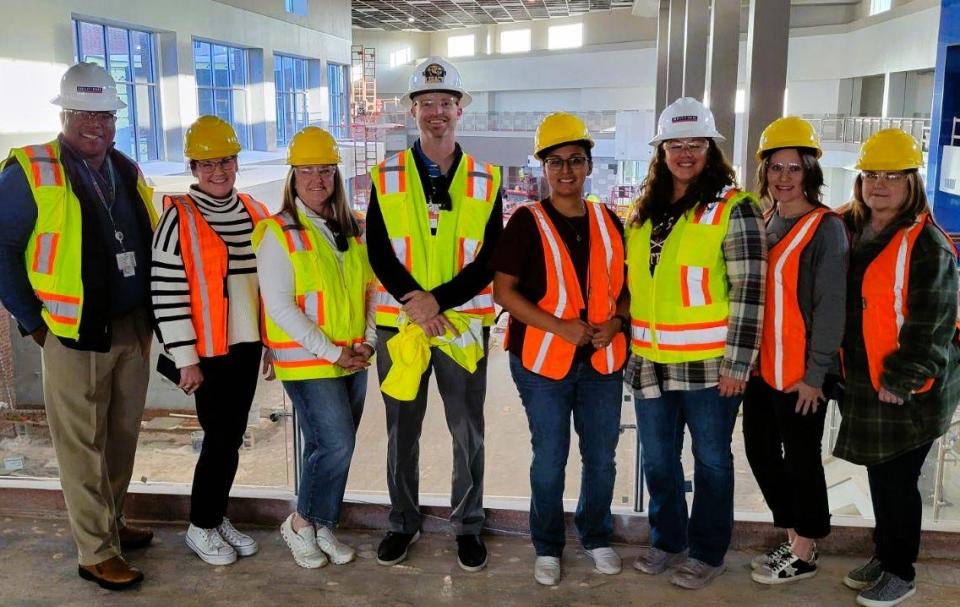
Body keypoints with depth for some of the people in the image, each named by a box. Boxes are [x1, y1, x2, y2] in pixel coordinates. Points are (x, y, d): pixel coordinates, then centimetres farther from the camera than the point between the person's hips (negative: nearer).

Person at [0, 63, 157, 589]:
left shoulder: (128, 172, 10)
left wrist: (149, 313, 12)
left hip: (133, 331, 6)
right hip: (75, 338, -6)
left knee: (122, 437, 16)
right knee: (83, 448, 3)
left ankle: (112, 523, 33)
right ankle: (96, 553, 15)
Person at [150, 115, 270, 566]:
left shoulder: (256, 212, 7)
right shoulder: (179, 217, -11)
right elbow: (167, 294, -13)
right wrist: (186, 359, -14)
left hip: (248, 344, 6)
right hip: (209, 351, -5)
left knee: (233, 436, 14)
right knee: (221, 439, 0)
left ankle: (218, 516, 30)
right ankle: (200, 527, 20)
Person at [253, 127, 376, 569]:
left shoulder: (351, 230, 10)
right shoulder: (278, 232, -8)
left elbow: (368, 288, 14)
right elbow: (279, 306, -14)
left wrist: (367, 342, -1)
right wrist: (331, 352, -15)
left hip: (353, 361, 6)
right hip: (308, 362, -6)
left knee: (327, 447, 12)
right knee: (336, 446, -11)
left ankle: (321, 527, 26)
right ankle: (301, 524, 11)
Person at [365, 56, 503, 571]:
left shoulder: (486, 181, 1)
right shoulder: (387, 177, 2)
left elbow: (489, 261, -5)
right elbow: (378, 252, -4)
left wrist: (438, 300, -17)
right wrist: (413, 299, -19)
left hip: (464, 323, 0)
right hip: (399, 322, 1)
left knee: (468, 431, 9)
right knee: (402, 431, 12)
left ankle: (468, 525, 27)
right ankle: (403, 522, 30)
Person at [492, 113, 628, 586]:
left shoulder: (608, 223, 7)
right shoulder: (527, 222, -6)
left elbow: (625, 284, 15)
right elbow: (503, 291, -9)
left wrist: (615, 322, -6)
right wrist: (559, 327, -18)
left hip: (602, 360, 4)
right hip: (543, 359, -3)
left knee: (602, 457, 13)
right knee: (550, 460, 7)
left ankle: (596, 537, 35)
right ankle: (547, 547, 26)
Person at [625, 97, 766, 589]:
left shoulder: (733, 207, -8)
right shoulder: (642, 212, 10)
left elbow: (748, 291, -12)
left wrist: (736, 363, -15)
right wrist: (628, 345, 14)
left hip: (708, 365, -5)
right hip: (650, 363, 6)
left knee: (711, 460, 10)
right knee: (657, 460, 15)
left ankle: (707, 552, 25)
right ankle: (667, 540, 34)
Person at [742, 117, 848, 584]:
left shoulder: (826, 228, -11)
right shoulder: (763, 223, 11)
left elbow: (830, 306, -14)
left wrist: (815, 374, -15)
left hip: (801, 372, -7)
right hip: (761, 366, 7)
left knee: (800, 459, 5)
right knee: (760, 451, 14)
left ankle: (803, 555, 22)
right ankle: (793, 540, 31)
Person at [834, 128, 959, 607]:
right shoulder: (850, 232, 9)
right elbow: (838, 306, 16)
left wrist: (899, 382, -17)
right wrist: (840, 371, 12)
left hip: (910, 391, -7)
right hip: (862, 384, 7)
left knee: (898, 480, 3)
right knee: (878, 474, 17)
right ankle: (883, 556, 33)